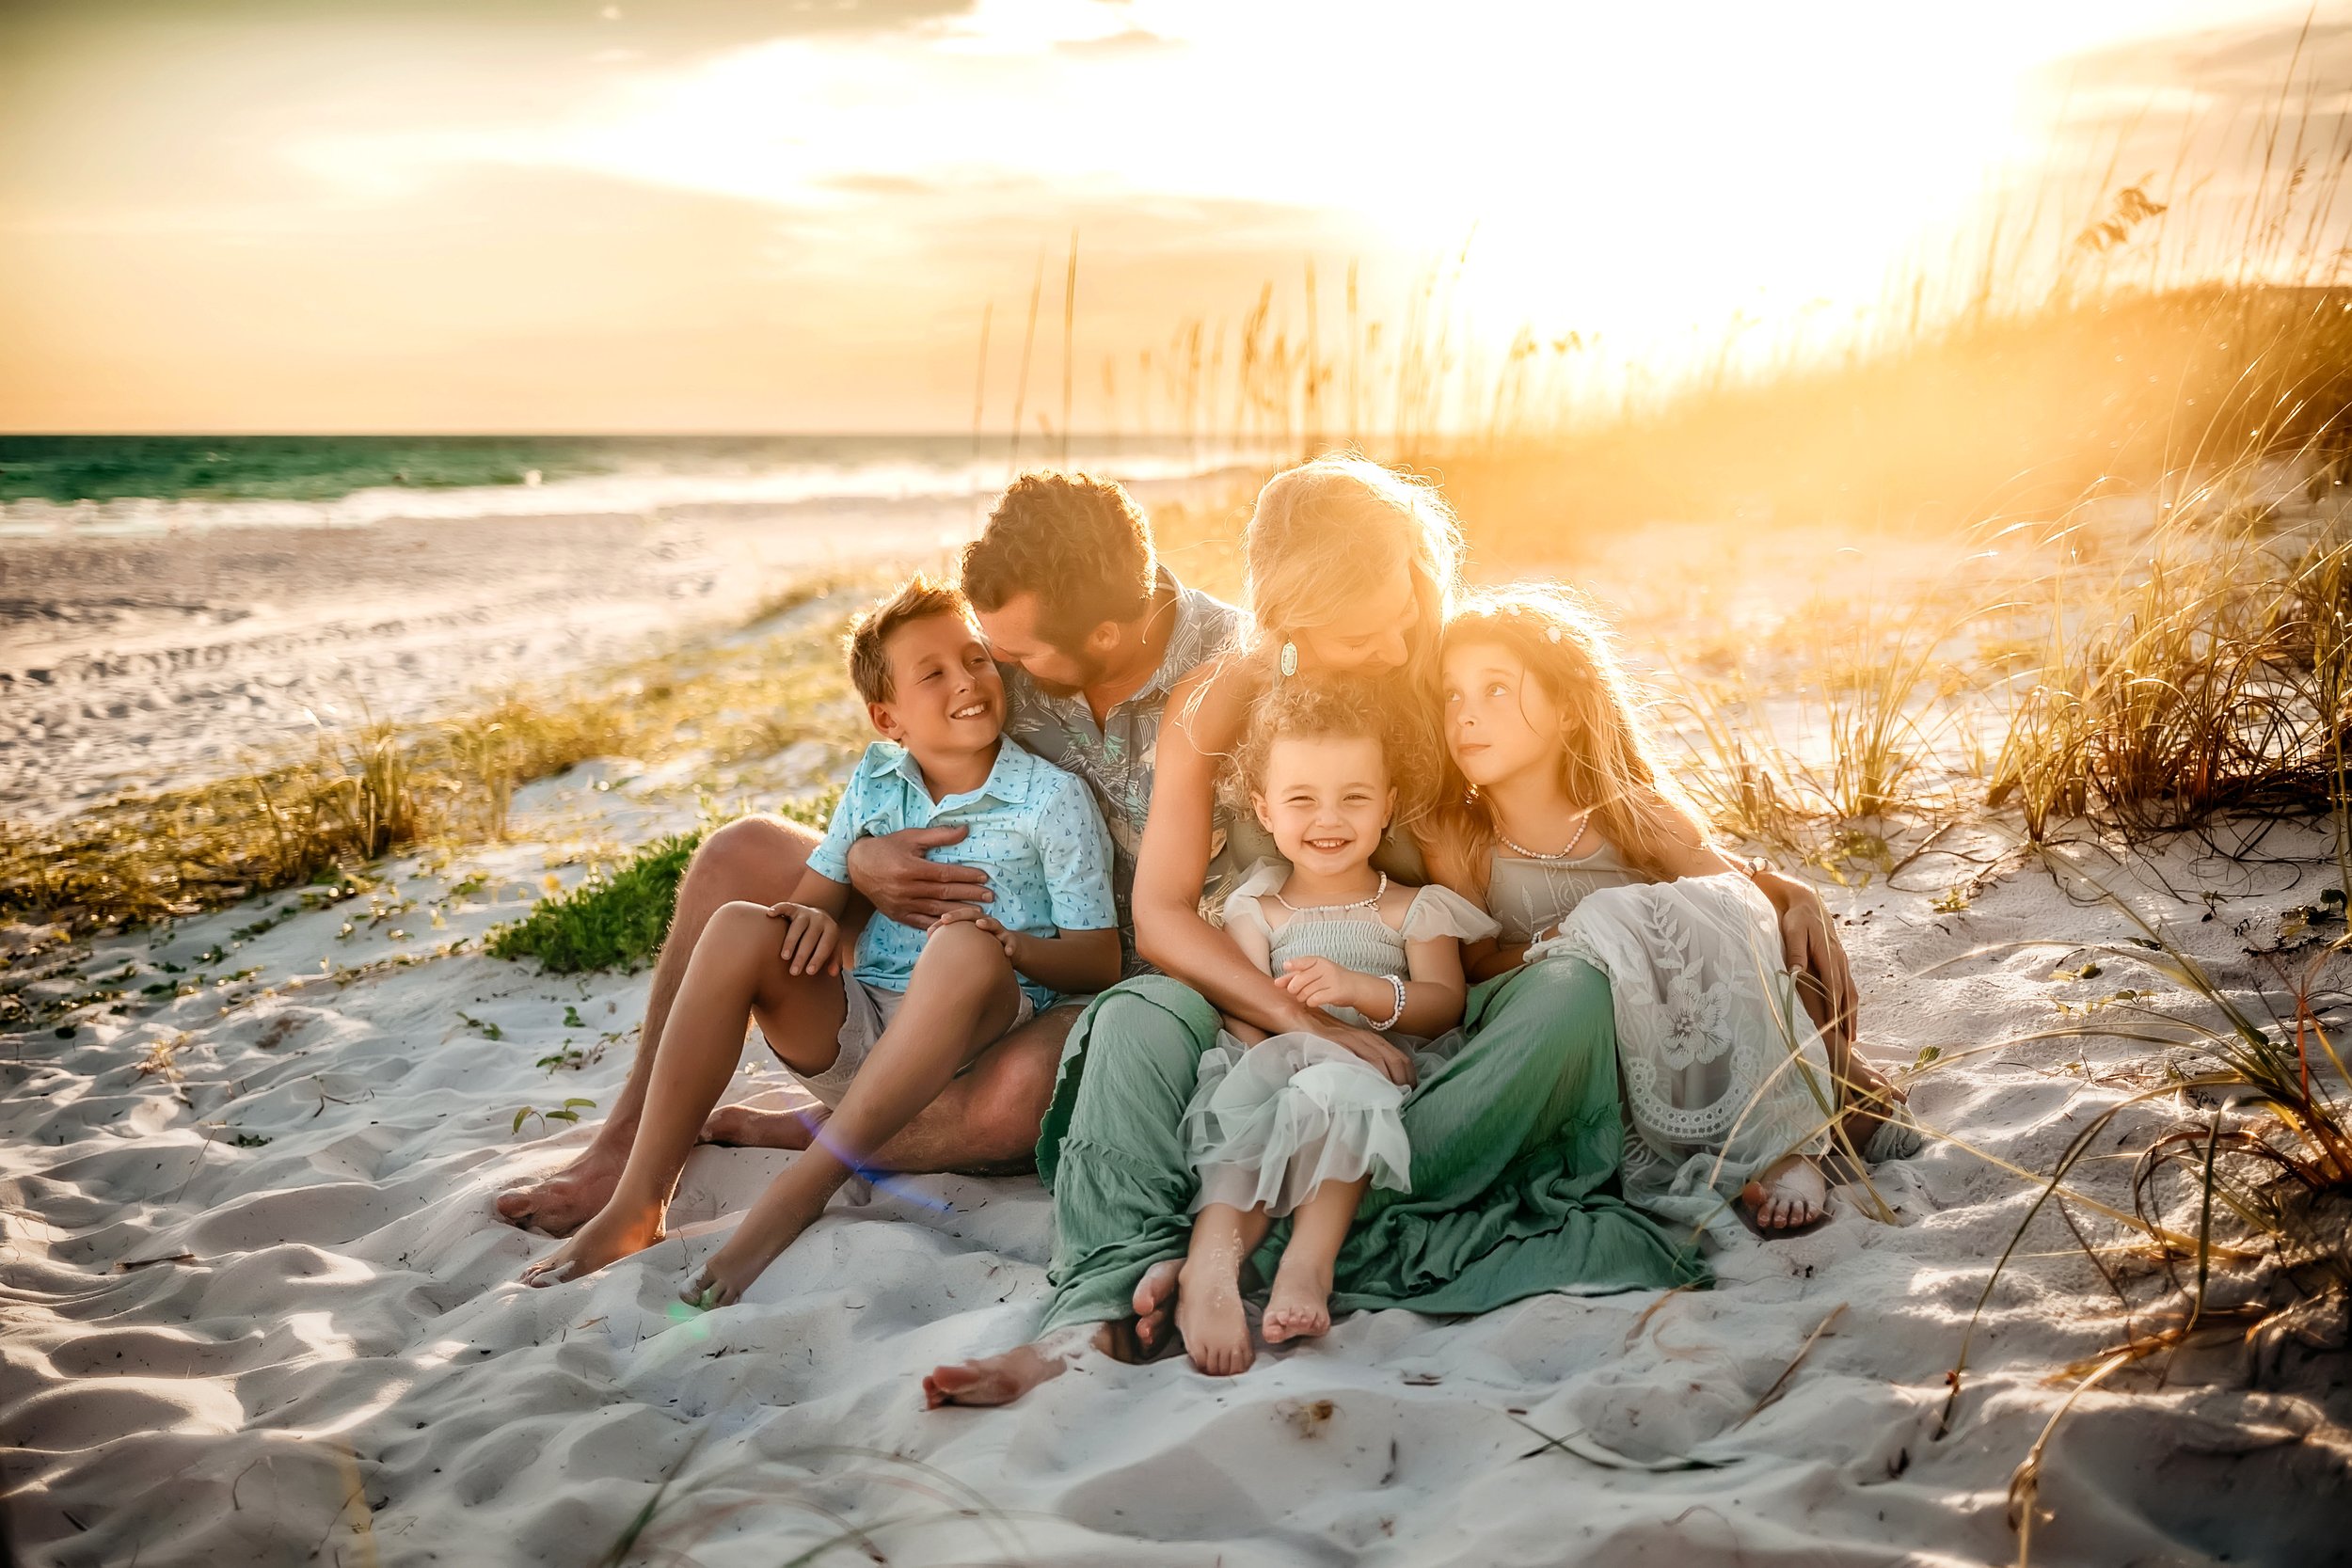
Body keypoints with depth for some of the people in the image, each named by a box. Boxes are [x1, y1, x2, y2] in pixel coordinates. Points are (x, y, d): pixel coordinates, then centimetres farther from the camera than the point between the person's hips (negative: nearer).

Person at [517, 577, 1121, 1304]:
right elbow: (819, 888, 14)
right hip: (856, 1030, 4)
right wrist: (812, 917, -11)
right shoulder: (876, 779, 12)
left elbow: (1099, 959, -4)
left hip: (977, 1035, -4)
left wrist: (1012, 945, -24)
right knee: (739, 929, -19)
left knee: (965, 949, -36)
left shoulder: (1052, 796, -1)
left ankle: (802, 1190, -35)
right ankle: (637, 1205, -21)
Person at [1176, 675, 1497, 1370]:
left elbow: (1444, 1005, 1)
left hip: (1382, 1084, -1)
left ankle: (1309, 1256, -45)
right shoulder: (1255, 911, 17)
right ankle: (1213, 1261, -54)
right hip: (1274, 1078, 1)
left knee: (1336, 1092, -36)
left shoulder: (1413, 909, 17)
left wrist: (1361, 990, -21)